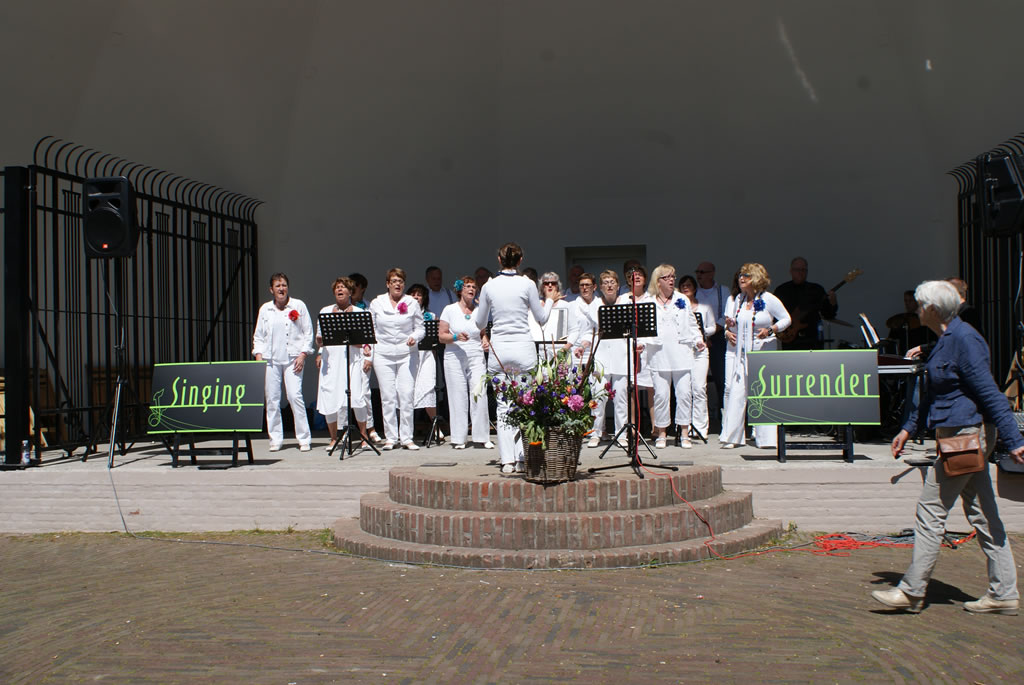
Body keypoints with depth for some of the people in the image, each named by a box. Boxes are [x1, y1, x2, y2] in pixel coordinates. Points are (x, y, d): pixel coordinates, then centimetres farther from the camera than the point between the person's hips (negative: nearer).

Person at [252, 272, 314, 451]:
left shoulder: (298, 306, 5)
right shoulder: (265, 309, 12)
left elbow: (308, 332, 5)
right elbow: (258, 336, 14)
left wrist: (303, 354, -4)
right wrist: (258, 356, 2)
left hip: (293, 358, -3)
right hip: (270, 359, 3)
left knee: (295, 396, -12)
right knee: (272, 399, 1)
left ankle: (304, 439, -4)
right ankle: (275, 439, 10)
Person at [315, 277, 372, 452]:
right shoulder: (325, 312, 14)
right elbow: (319, 337, 16)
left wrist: (368, 358, -7)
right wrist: (319, 353, -1)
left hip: (353, 360, -2)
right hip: (330, 361, 2)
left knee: (357, 398, -12)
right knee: (329, 400, -3)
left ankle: (364, 436, 3)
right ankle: (333, 439, 12)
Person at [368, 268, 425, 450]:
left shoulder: (412, 303, 7)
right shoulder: (376, 303, 9)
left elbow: (420, 328, 8)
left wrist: (414, 338, -12)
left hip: (407, 354, -1)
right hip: (383, 354, 1)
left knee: (407, 396, -6)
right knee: (387, 397, -1)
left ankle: (406, 437, 1)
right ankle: (390, 437, 7)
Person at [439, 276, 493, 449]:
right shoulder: (450, 310, 3)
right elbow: (441, 336, 0)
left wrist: (486, 342, -4)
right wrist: (455, 337, -18)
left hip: (476, 357, 2)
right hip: (455, 357, -2)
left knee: (479, 395, -6)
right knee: (458, 396, -2)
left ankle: (482, 437, 0)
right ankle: (459, 438, 5)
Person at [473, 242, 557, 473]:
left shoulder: (489, 286, 2)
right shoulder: (527, 284, -4)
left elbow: (480, 324, 9)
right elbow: (542, 319, 4)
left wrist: (479, 308, 29)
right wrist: (550, 301, 23)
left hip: (498, 348, 2)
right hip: (523, 348, -2)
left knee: (503, 404, 7)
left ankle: (507, 460, 6)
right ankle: (523, 459, 4)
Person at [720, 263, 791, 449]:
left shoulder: (768, 299, -5)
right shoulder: (738, 299, 11)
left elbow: (786, 319, 0)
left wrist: (770, 330, -16)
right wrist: (728, 330, -2)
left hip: (764, 351, -4)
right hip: (741, 353, 5)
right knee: (736, 390, -2)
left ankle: (766, 438, 5)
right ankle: (732, 436, 2)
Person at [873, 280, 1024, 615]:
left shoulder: (963, 340, -17)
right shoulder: (947, 339, 14)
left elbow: (990, 393, -19)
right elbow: (933, 393, 23)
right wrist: (908, 429, 22)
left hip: (966, 436, -10)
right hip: (966, 437, 10)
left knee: (931, 511, -4)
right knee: (981, 514, 12)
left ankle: (912, 591, 4)